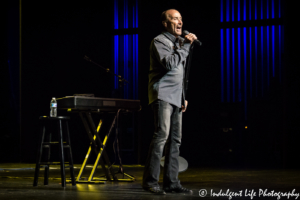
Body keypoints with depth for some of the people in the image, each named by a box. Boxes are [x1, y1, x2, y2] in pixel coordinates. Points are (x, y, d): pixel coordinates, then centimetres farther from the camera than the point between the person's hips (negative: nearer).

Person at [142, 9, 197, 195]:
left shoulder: (178, 43, 23)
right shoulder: (159, 41, -4)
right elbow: (169, 63, -21)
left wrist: (183, 97, 20)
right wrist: (186, 46, -16)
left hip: (176, 98, 9)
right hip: (162, 95, -9)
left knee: (175, 140, 5)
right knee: (162, 134, -17)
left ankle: (171, 182, 7)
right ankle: (150, 181, -15)